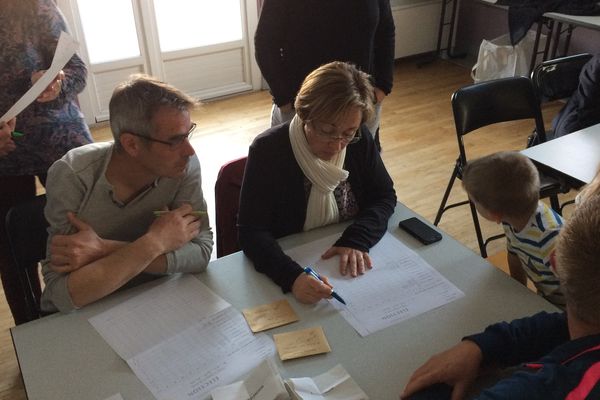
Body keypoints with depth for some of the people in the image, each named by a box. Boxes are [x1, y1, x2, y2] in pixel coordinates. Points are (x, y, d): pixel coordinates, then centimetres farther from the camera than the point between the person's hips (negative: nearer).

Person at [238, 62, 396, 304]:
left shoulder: (360, 141, -7)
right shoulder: (268, 150, -19)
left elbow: (384, 196, 1)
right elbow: (251, 232, -21)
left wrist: (357, 240, -18)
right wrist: (292, 277, -39)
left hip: (348, 263, 4)